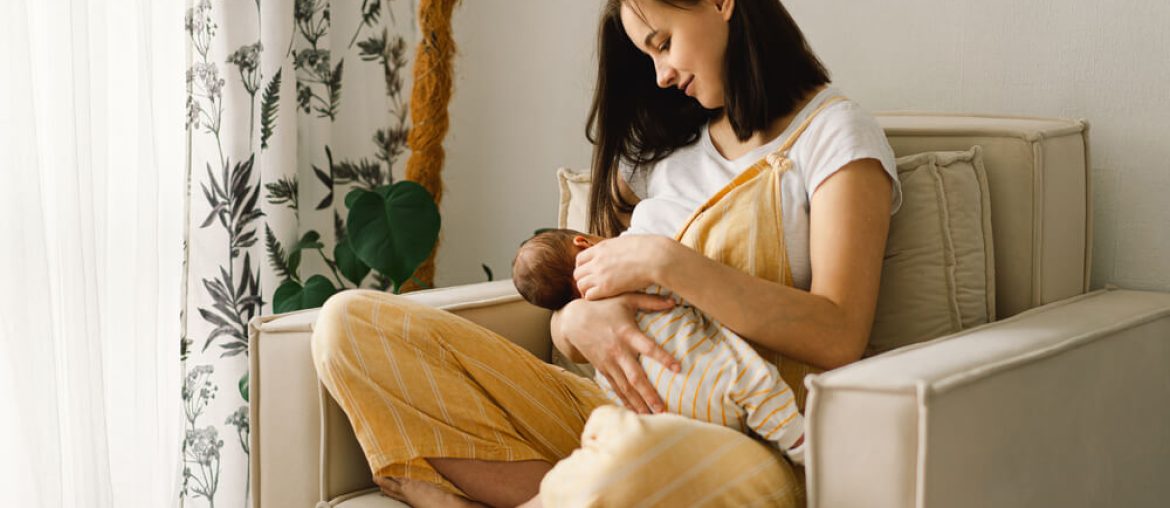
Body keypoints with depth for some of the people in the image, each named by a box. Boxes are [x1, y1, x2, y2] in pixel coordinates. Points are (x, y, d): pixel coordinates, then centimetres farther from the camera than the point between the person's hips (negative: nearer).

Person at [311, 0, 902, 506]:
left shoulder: (834, 133, 2)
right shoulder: (658, 143, 20)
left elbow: (839, 339, -12)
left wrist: (669, 262, -16)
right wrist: (579, 320, -9)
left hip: (745, 446, -6)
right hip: (620, 415, 6)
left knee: (631, 459, -45)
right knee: (351, 323, -8)